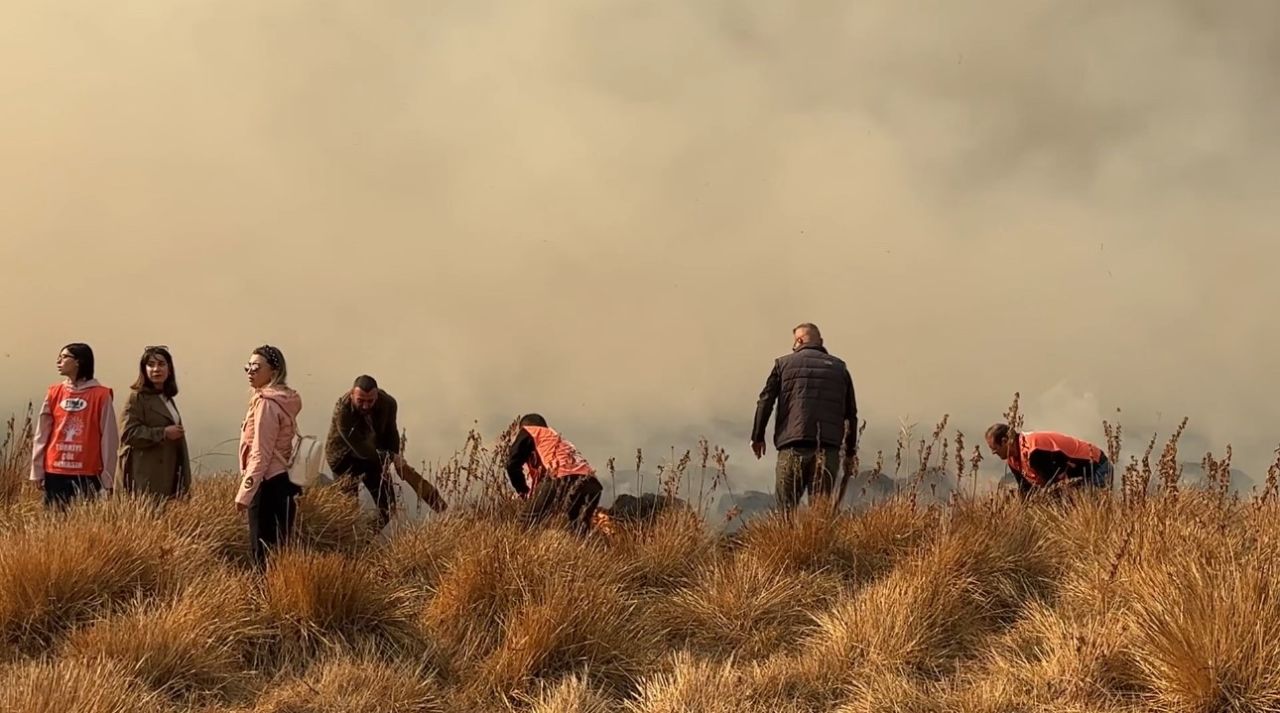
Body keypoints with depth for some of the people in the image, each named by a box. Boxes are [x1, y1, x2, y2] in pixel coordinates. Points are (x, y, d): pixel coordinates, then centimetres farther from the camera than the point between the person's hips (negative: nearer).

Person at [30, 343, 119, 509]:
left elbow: (109, 437, -2)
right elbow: (42, 434, 10)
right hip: (55, 473, 3)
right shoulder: (54, 392, 8)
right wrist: (37, 471, 7)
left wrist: (107, 477, -4)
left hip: (87, 475, -3)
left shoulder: (101, 395, -2)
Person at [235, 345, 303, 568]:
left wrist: (245, 493, -16)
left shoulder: (266, 404, -14)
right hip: (284, 481, 9)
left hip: (268, 485, -9)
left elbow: (260, 454, -17)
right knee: (279, 550, 10)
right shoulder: (285, 401, 13)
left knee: (263, 553, -7)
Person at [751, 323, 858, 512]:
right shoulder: (839, 368, 16)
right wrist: (850, 452, 20)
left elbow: (765, 401, 3)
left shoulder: (784, 363, 9)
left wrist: (757, 437, 12)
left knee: (786, 507, 2)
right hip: (828, 450, 2)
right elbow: (851, 413, 15)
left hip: (793, 447, -2)